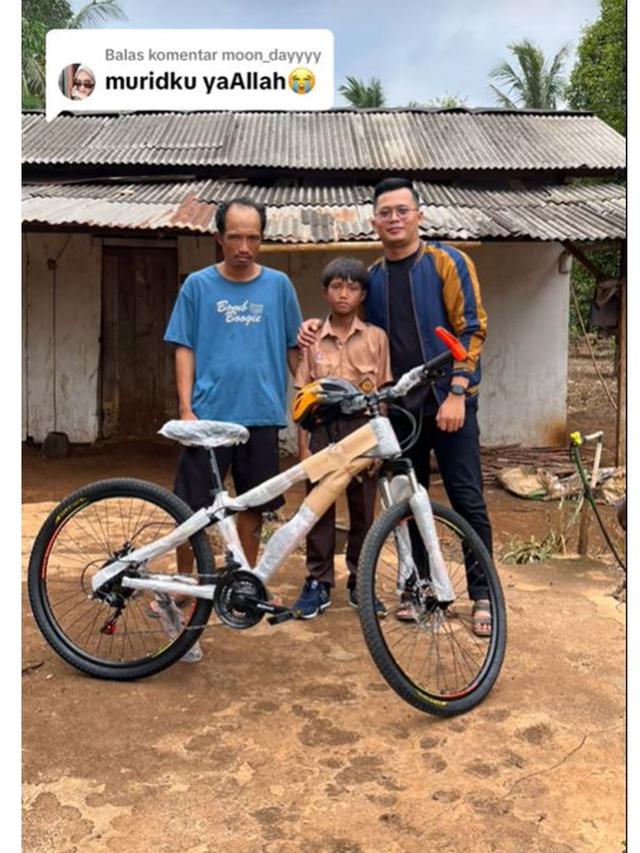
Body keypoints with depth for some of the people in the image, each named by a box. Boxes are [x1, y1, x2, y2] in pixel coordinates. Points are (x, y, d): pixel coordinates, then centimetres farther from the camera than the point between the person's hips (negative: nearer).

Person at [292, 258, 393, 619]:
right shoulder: (313, 339, 5)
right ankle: (318, 584, 15)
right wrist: (303, 445, -1)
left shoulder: (376, 337, 2)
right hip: (323, 429, 1)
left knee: (362, 510, 7)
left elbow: (383, 395, 3)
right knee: (319, 510, 3)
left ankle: (359, 584, 20)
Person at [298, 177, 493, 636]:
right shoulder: (373, 277, 10)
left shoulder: (448, 262, -3)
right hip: (402, 407, 4)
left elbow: (471, 328, -8)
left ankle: (483, 594, 10)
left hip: (449, 402, -4)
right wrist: (321, 327, 1)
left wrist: (456, 392, -15)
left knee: (467, 501, -2)